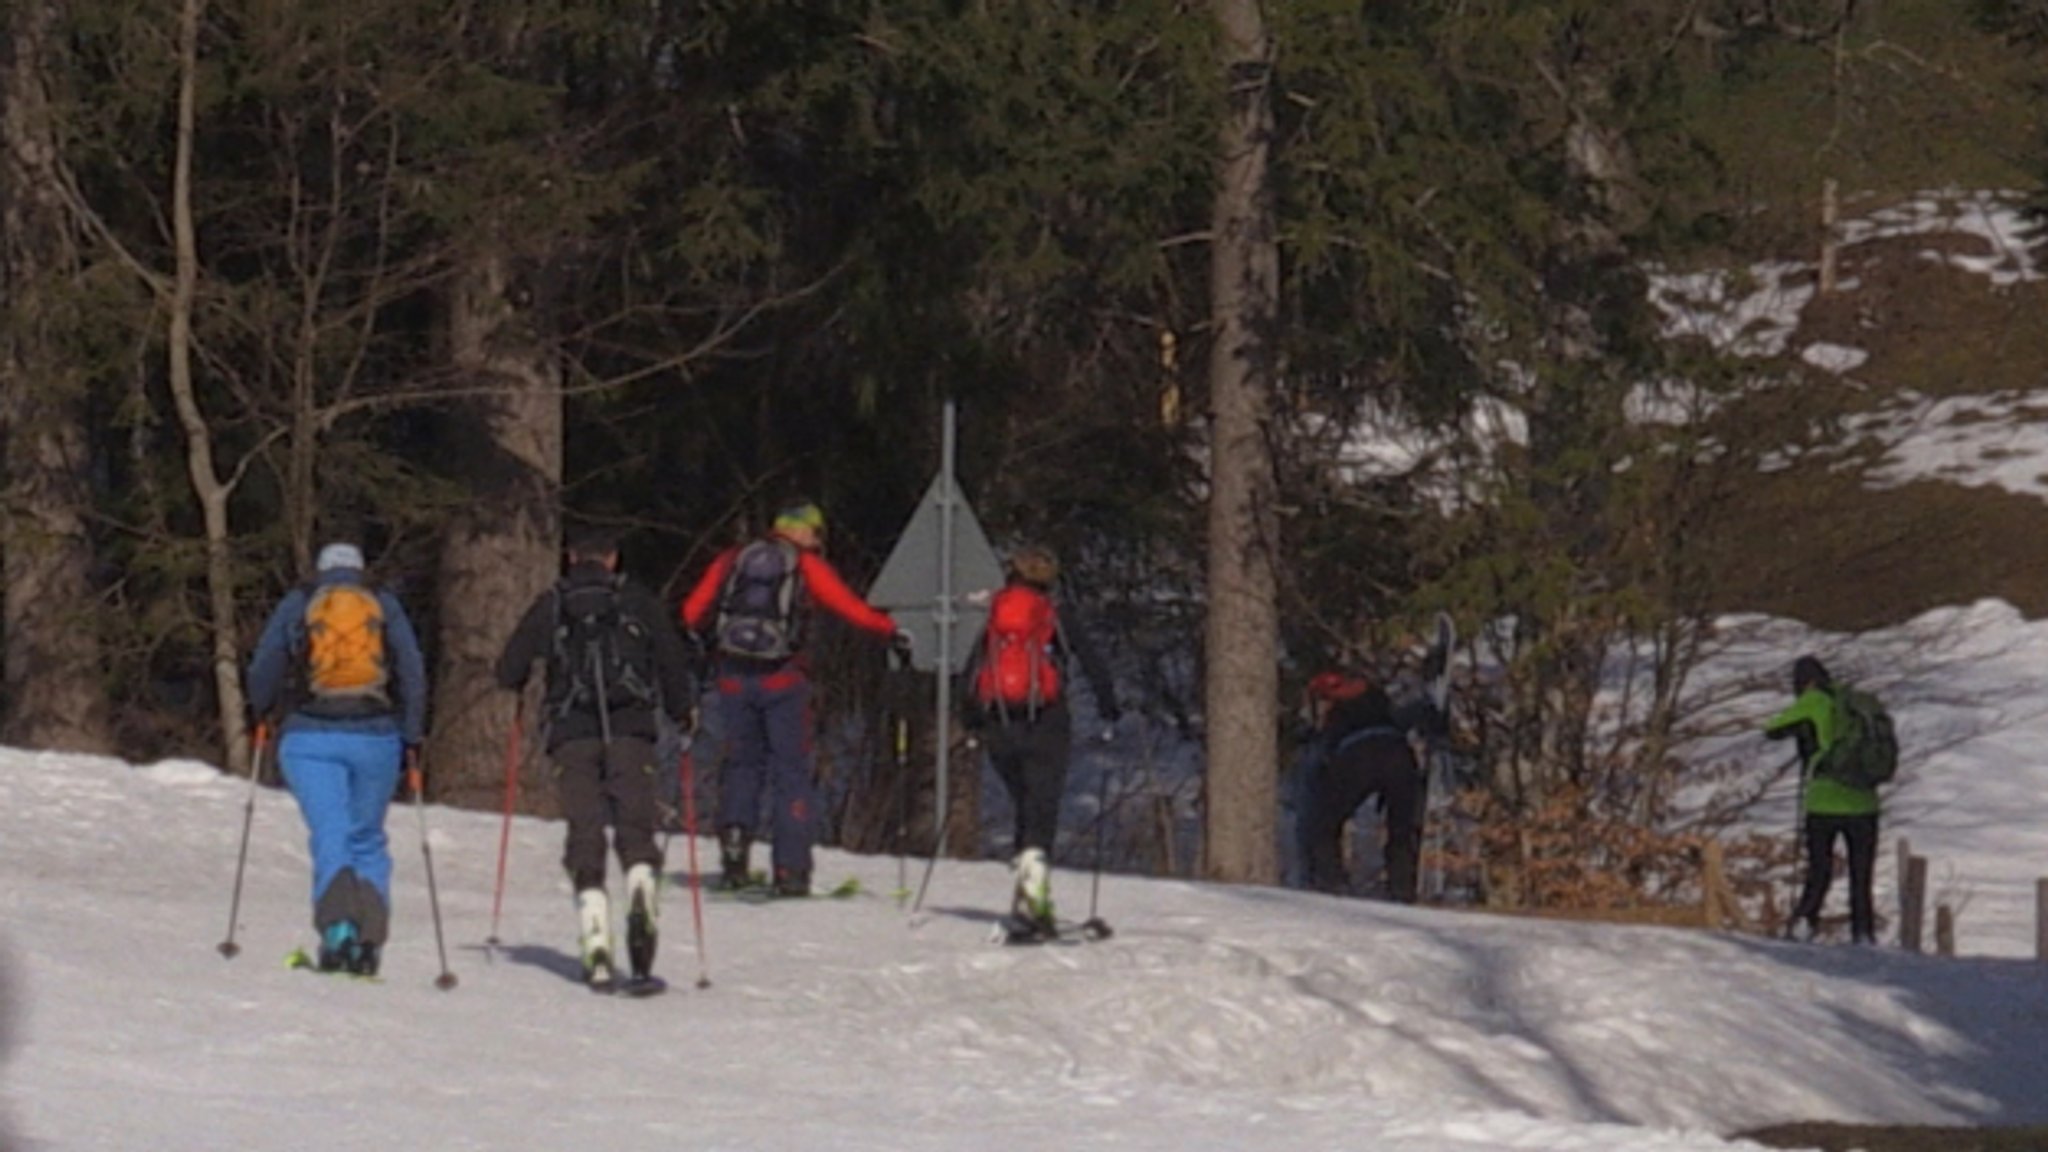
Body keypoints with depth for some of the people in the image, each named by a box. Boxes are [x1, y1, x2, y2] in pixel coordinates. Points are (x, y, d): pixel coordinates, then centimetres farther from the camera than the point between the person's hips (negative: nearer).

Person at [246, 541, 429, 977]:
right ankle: (369, 939, 0)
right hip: (376, 739, 1)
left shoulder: (296, 605, 8)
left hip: (310, 738, -1)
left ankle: (337, 921, -31)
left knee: (330, 836, -6)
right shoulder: (385, 606, 10)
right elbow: (412, 671, 4)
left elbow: (263, 672, 6)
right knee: (368, 839, 13)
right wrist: (412, 736, 9)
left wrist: (263, 712, 25)